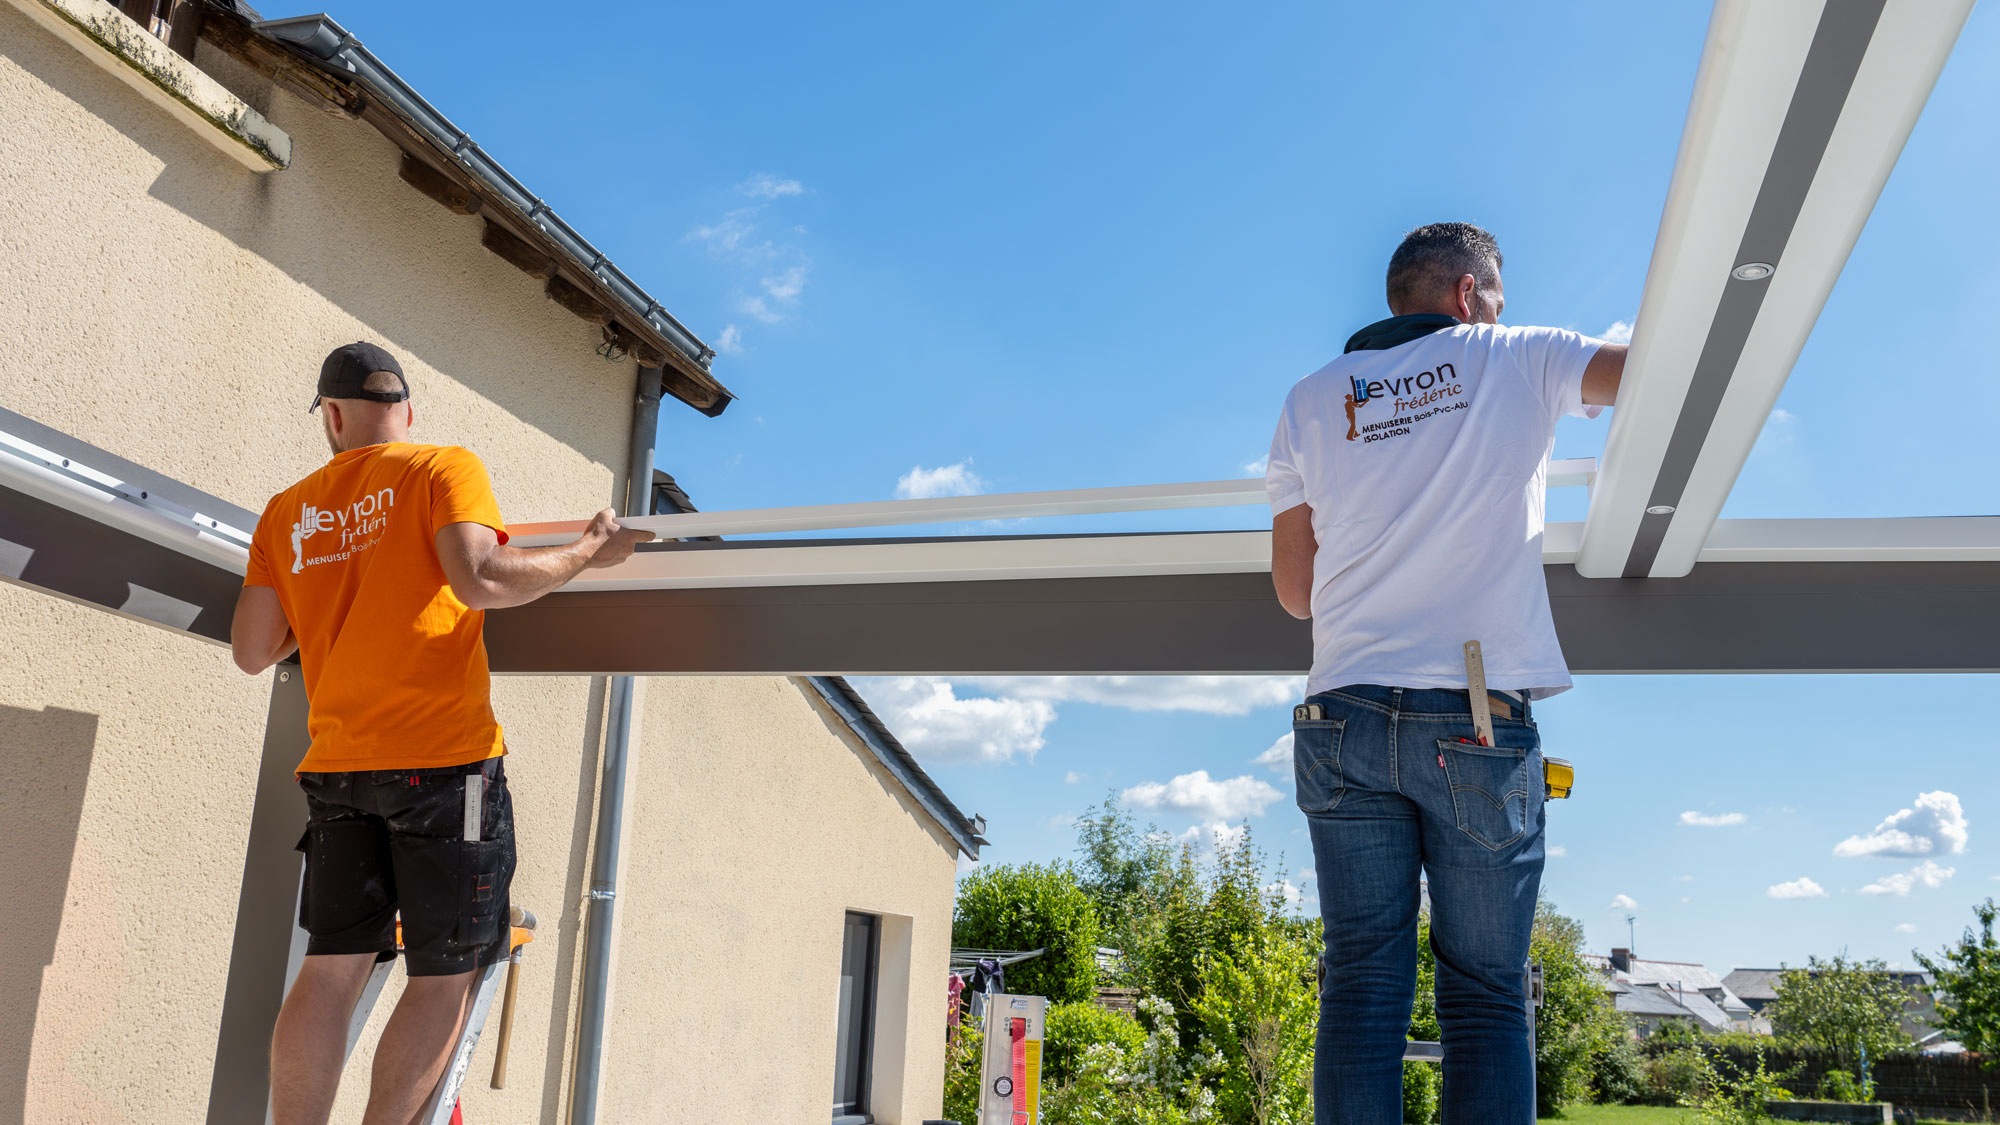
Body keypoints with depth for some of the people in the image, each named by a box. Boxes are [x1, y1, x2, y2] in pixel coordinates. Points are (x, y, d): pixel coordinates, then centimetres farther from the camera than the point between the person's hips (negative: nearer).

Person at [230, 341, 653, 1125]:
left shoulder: (288, 511, 13)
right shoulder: (445, 468, -1)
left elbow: (253, 651, 13)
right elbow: (480, 579, -18)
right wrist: (588, 552, -6)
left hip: (337, 765, 5)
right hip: (442, 761, -5)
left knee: (333, 969, 7)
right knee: (444, 977, 4)